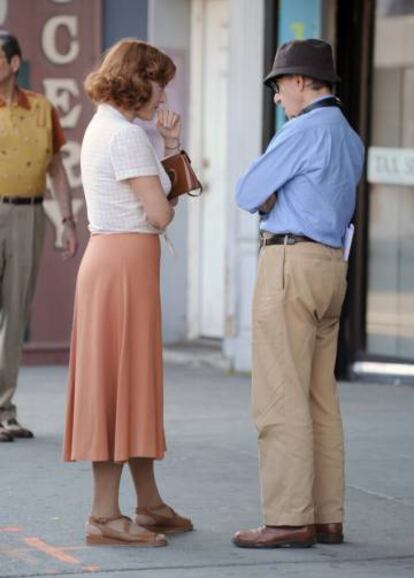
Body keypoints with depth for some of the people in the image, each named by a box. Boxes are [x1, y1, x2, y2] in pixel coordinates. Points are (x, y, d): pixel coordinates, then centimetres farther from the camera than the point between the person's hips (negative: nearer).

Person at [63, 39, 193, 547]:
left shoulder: (104, 128, 17)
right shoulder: (125, 135, -14)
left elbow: (155, 197, 20)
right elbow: (159, 213, -18)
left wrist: (170, 145, 8)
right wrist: (165, 205, 5)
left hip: (109, 258, 10)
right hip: (126, 261, -10)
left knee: (133, 385, 14)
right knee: (120, 383, -7)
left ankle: (149, 505, 22)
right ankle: (105, 515, -5)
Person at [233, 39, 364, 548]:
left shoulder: (304, 130, -12)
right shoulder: (350, 141, 18)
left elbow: (247, 194, -7)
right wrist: (271, 200, 5)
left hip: (290, 265, -9)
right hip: (330, 264, 9)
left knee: (280, 399, -8)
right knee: (319, 400, 10)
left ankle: (289, 521, -9)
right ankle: (325, 517, 11)